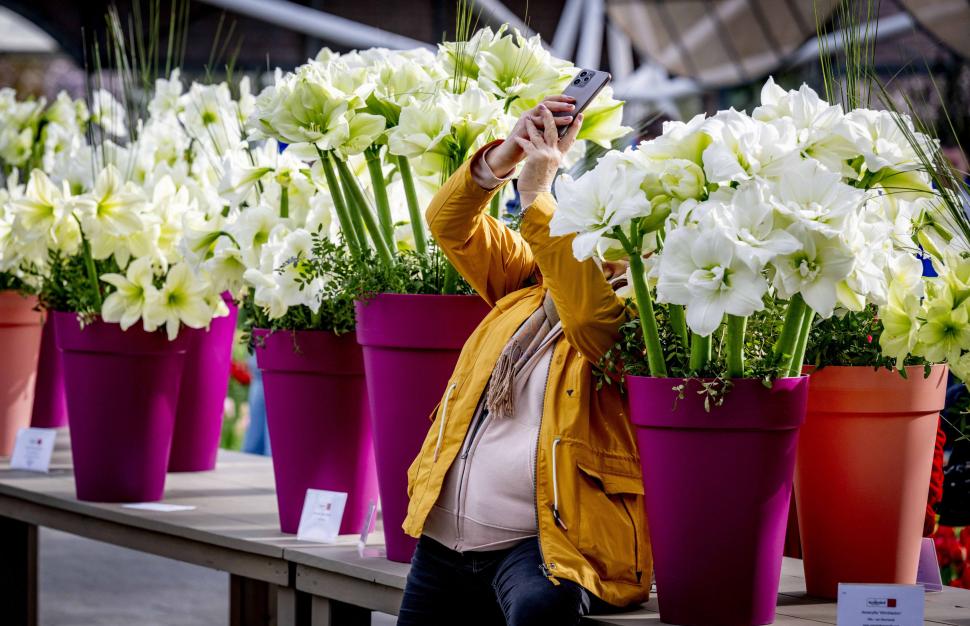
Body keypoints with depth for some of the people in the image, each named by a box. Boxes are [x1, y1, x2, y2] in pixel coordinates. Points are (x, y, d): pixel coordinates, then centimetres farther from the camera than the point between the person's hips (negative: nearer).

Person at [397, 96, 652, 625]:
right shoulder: (529, 279, 18)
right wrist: (507, 154, -3)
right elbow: (449, 223, 14)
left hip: (541, 541, -8)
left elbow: (588, 307, -26)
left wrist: (537, 193, -24)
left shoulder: (633, 320, -4)